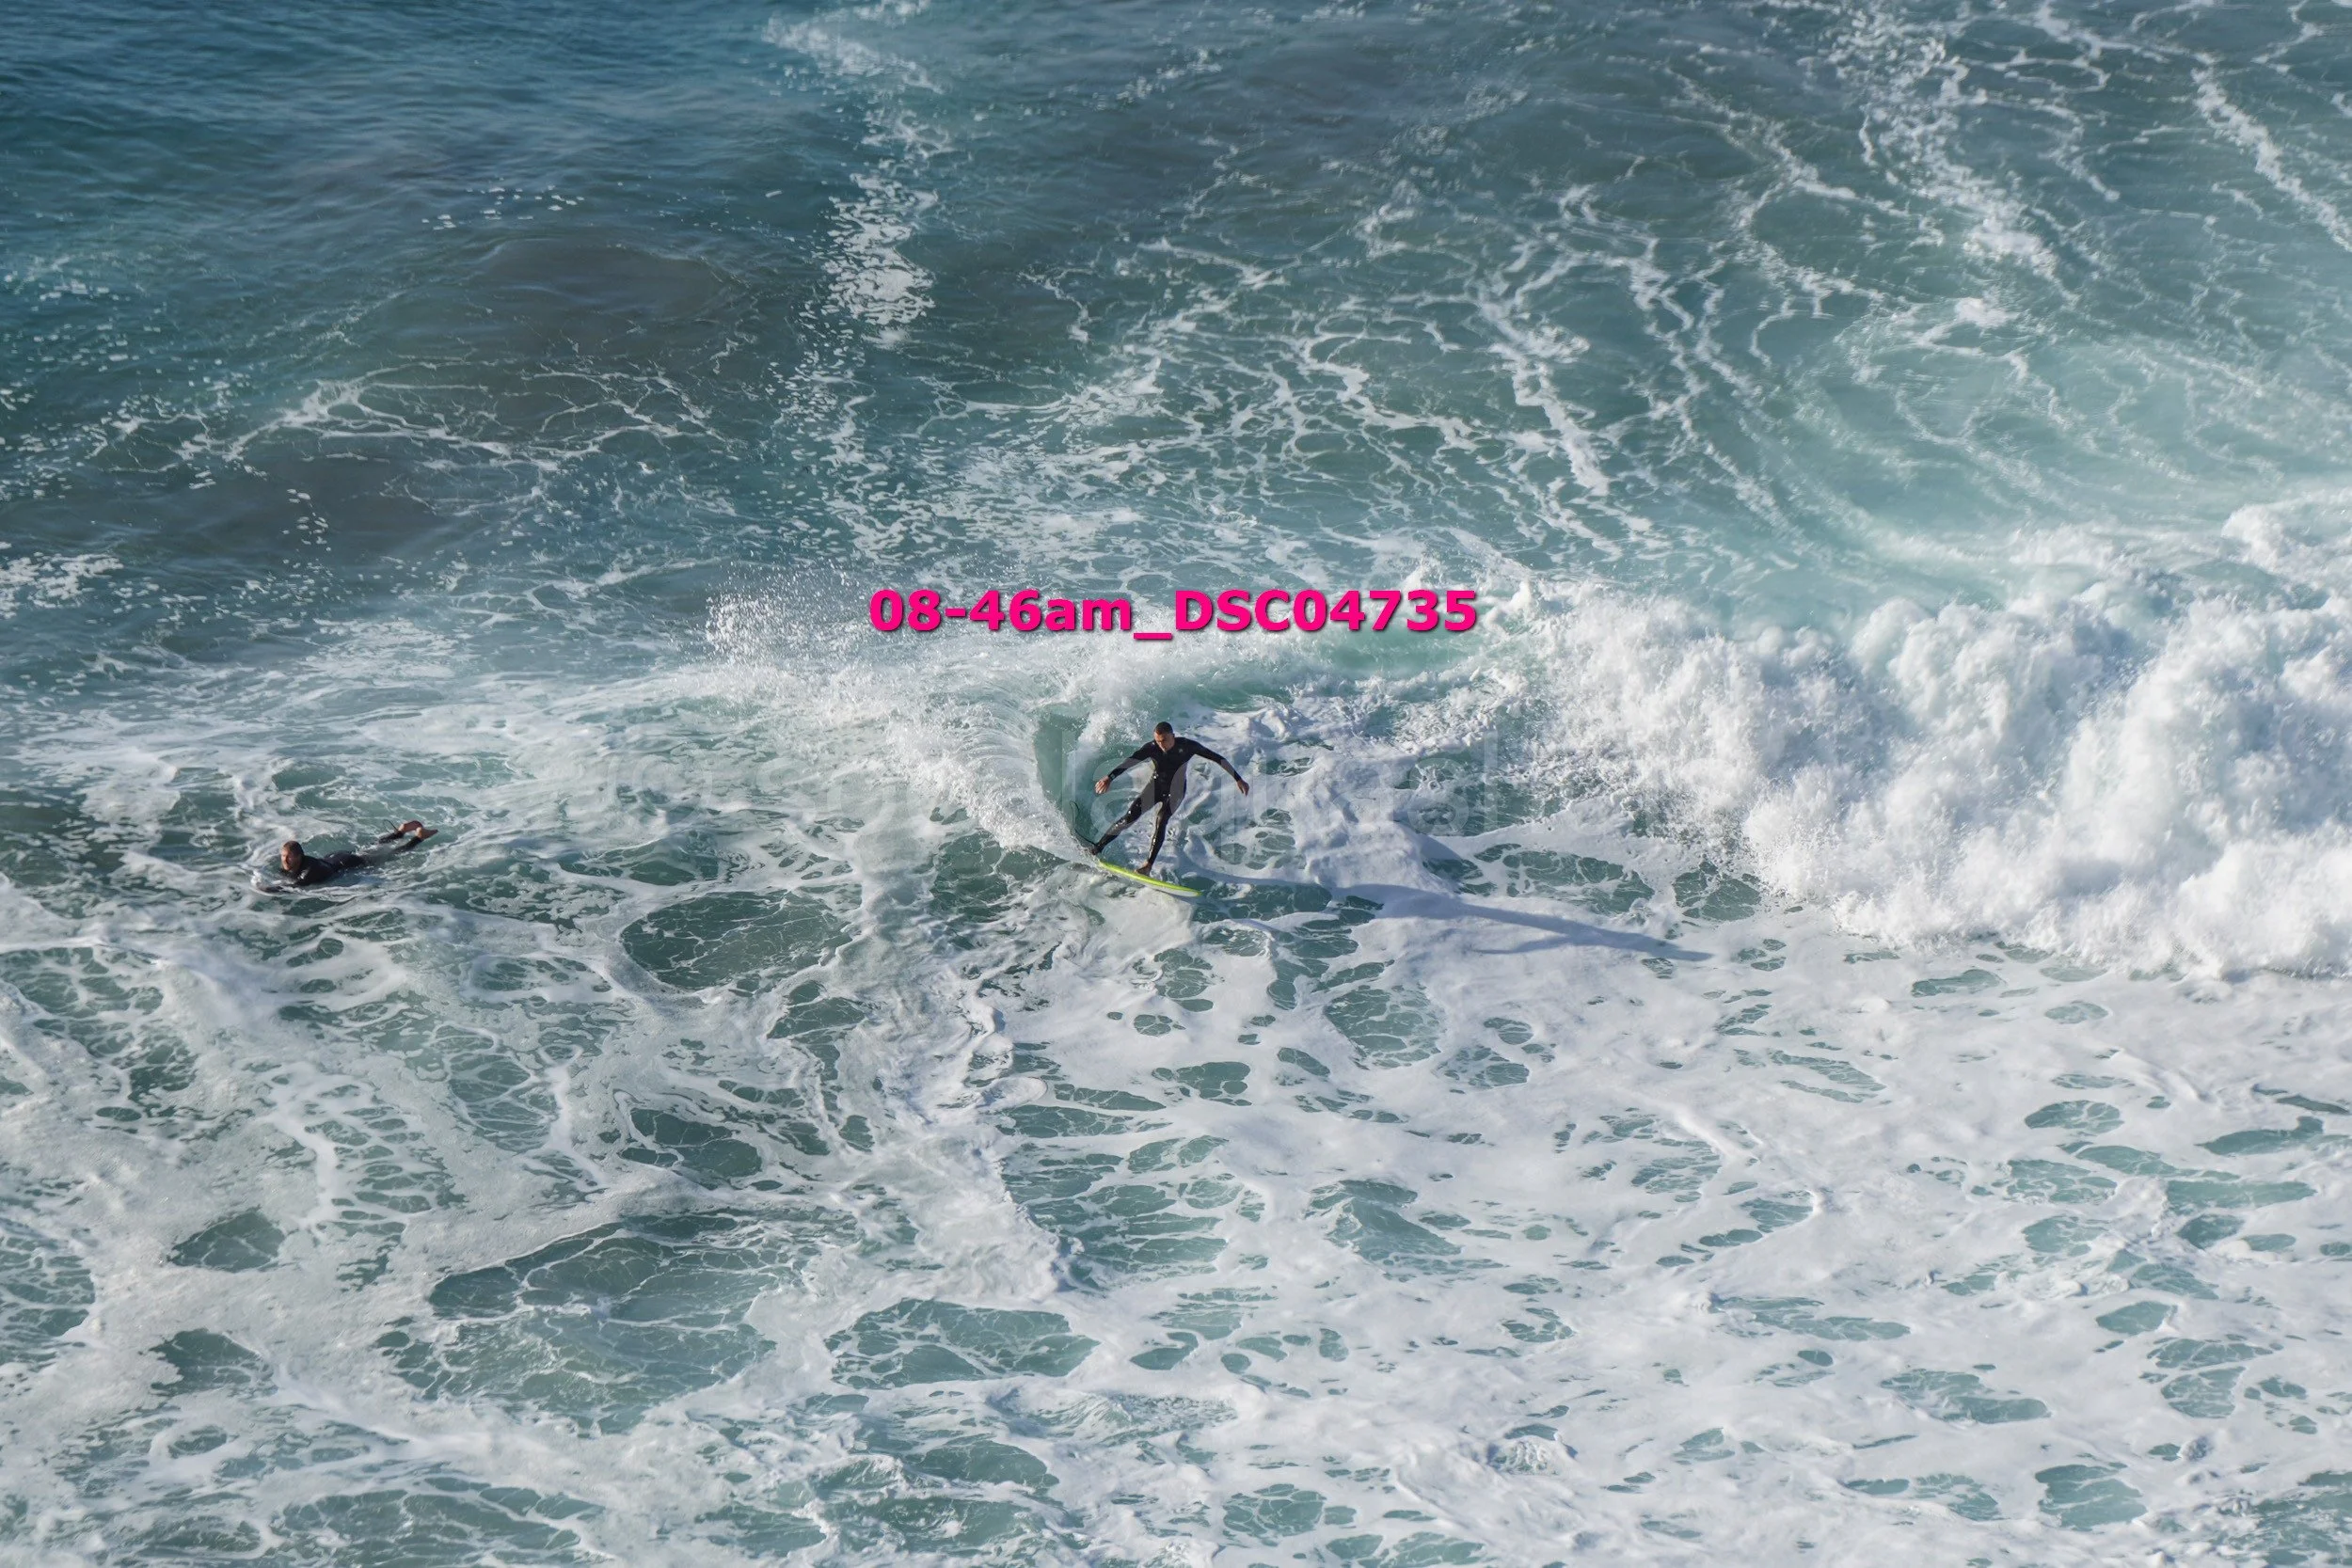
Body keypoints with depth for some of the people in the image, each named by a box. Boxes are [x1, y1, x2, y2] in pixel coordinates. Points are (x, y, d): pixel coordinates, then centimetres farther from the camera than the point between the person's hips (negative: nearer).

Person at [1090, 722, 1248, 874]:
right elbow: (1129, 762, -29)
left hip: (1175, 791, -1)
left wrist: (1238, 779, -14)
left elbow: (1217, 759, -15)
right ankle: (1097, 848, 0)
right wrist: (1109, 777, -44)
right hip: (1156, 786, 1)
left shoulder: (1186, 746, -21)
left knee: (1161, 821, -23)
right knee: (1129, 818, -11)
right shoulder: (1151, 748, -19)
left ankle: (1148, 865, -25)